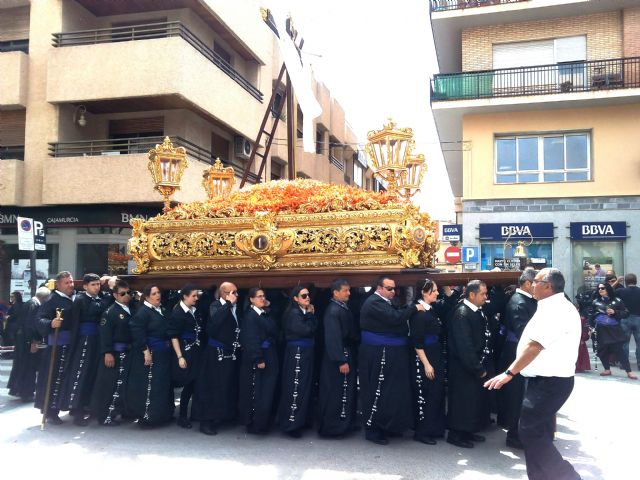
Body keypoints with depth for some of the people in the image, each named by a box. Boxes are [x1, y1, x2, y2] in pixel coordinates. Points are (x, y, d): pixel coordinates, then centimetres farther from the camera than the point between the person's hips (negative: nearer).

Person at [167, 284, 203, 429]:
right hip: (185, 353, -6)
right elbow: (174, 336, -12)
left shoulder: (195, 311, 6)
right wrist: (180, 357, -15)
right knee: (189, 385, -1)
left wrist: (200, 351, 12)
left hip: (196, 353, 6)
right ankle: (182, 416, 14)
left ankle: (195, 412, 24)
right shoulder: (177, 313, -11)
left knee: (196, 383, 7)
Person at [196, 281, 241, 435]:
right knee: (212, 387, 0)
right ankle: (206, 421, 9)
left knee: (228, 387, 13)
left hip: (231, 354, 6)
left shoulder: (235, 308, 7)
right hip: (216, 354, -6)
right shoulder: (216, 305, -12)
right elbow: (215, 320, -33)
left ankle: (221, 416, 27)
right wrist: (228, 303, -26)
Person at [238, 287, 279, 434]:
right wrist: (258, 359, -21)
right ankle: (253, 424, 11)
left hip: (269, 356, 8)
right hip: (256, 358, -8)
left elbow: (274, 332, 11)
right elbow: (250, 340, -18)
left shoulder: (265, 314, 13)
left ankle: (263, 421, 25)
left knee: (267, 391, 13)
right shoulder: (249, 316, -12)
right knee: (255, 392, 0)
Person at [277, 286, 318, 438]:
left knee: (305, 386, 14)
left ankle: (301, 419, 25)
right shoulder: (294, 313, -13)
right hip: (297, 352, -9)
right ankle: (291, 424, 3)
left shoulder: (305, 312, 14)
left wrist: (311, 315, -4)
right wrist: (310, 315, -7)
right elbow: (306, 330, -23)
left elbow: (314, 327, 6)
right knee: (296, 387, -5)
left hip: (306, 352, 9)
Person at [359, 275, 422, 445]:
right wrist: (414, 308, -19)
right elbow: (395, 318, -28)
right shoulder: (374, 302, -17)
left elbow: (394, 320, 14)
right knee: (378, 392, -1)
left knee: (391, 391, 16)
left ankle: (386, 426, 29)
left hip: (389, 354, 10)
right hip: (378, 354, -10)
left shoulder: (384, 303, 17)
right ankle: (373, 430, 10)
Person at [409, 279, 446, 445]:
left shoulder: (432, 310, 9)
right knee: (425, 396, -1)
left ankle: (435, 428, 26)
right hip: (424, 359, -9)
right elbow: (417, 342, -19)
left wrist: (437, 361, 14)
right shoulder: (418, 313, -17)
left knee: (437, 394, 14)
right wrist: (426, 364, -20)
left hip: (436, 357, 9)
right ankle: (422, 432, 10)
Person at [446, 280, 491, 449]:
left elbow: (482, 338, 11)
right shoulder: (462, 314, -22)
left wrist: (481, 366, 5)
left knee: (475, 399, 18)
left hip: (475, 366, 9)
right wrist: (477, 368, -17)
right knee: (462, 400, 3)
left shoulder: (477, 312, 5)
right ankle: (456, 435, 18)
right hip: (464, 368, -9)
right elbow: (464, 346, -23)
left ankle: (467, 431, 32)